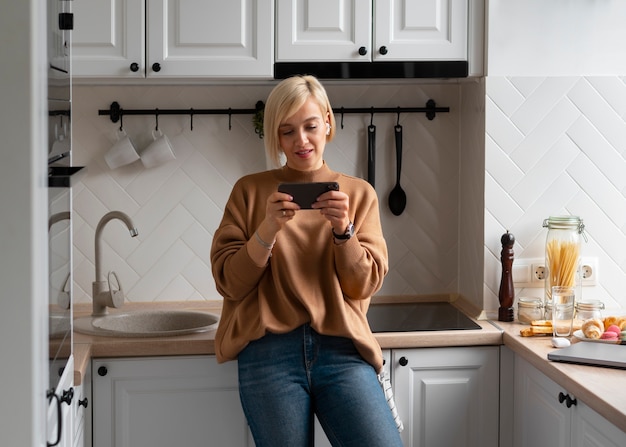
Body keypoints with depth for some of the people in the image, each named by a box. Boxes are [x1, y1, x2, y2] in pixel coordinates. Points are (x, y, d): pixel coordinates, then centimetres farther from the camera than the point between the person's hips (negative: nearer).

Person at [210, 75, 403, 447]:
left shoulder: (359, 193, 12)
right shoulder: (250, 191, 9)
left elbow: (366, 285, 6)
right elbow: (228, 283, 3)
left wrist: (343, 230, -11)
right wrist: (267, 230, -12)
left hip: (342, 350, 0)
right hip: (269, 353, 0)